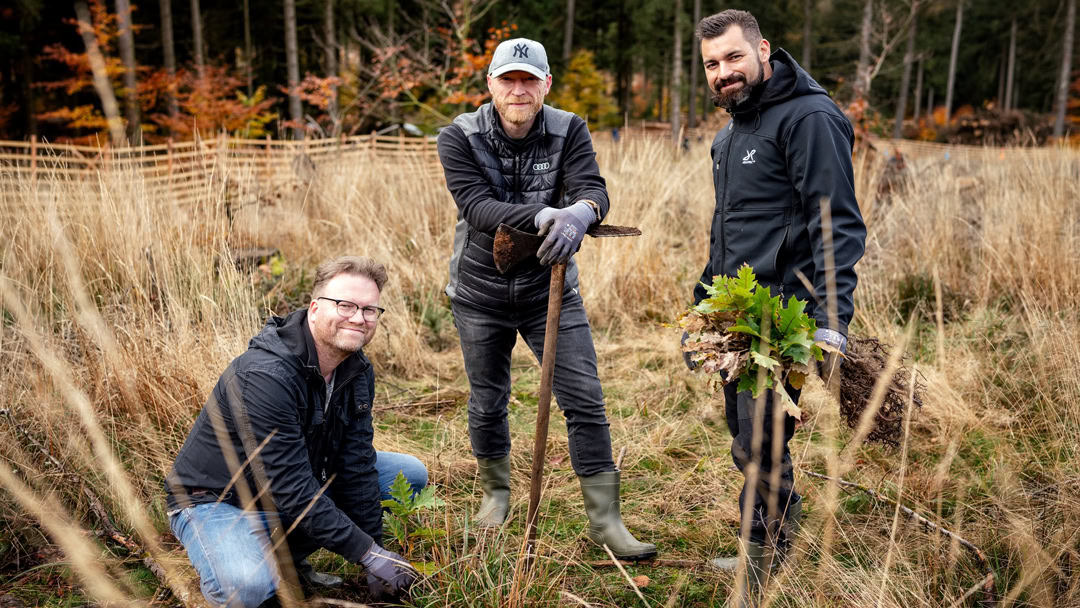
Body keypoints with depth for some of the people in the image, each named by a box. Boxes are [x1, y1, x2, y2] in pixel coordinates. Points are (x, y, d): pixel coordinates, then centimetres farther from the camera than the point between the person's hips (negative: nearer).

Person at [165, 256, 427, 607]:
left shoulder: (357, 372, -6)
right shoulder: (264, 376, -30)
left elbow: (357, 467, -6)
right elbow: (291, 490, -30)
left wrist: (376, 554, -10)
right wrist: (369, 554, -26)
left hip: (295, 492, 8)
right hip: (216, 502, -8)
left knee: (411, 474, 0)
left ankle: (287, 558, 5)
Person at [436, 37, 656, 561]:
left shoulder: (569, 131, -7)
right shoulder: (460, 137, -11)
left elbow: (593, 188, -23)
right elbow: (476, 207, -26)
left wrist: (578, 213, -48)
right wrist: (542, 215, -43)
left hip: (550, 288, 0)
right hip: (480, 292, 0)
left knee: (585, 399, -5)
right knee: (487, 403, 13)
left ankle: (604, 519, 7)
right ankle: (496, 491, 40)